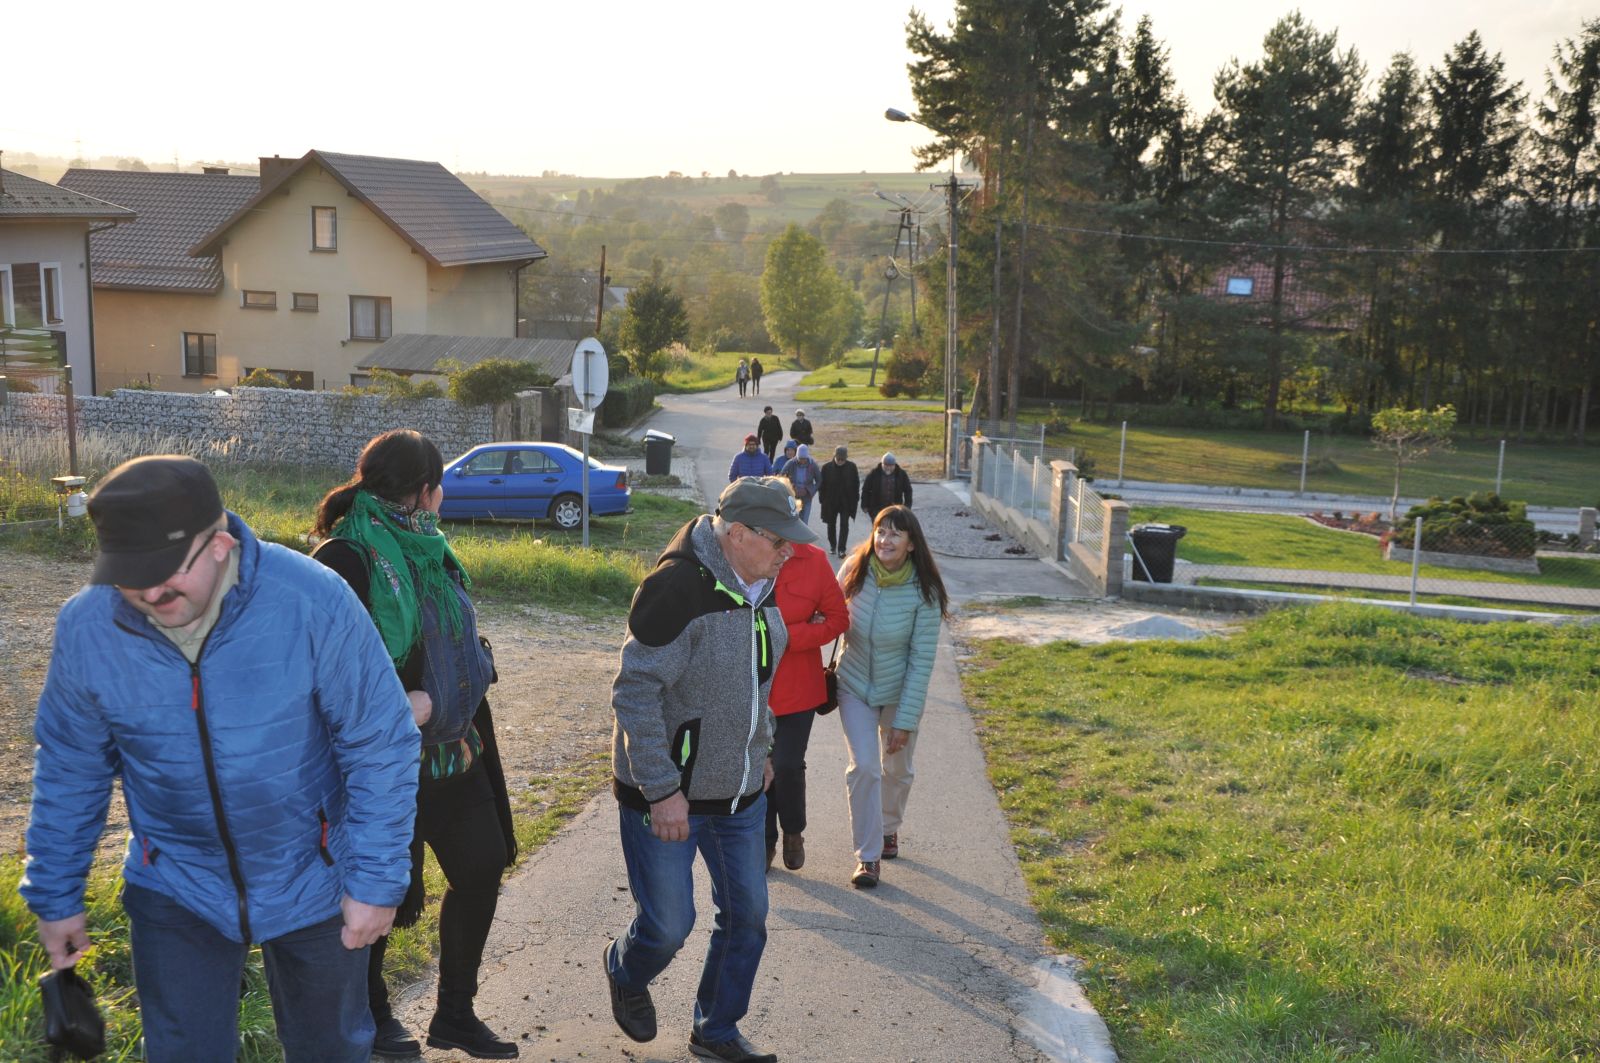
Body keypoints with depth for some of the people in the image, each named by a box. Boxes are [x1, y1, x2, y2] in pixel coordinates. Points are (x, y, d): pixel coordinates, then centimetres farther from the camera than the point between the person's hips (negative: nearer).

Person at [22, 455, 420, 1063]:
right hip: (175, 893, 2)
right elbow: (70, 770, 1)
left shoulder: (312, 601, -25)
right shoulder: (86, 626, -14)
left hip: (312, 879, -1)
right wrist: (55, 894, 6)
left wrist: (377, 880, -17)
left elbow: (381, 748, -17)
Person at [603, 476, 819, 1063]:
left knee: (747, 916, 14)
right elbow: (635, 692, -24)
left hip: (740, 791, 8)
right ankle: (625, 973, 39)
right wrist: (662, 790, -24)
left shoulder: (758, 585, 3)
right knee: (669, 926, 3)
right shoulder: (676, 587, -24)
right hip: (669, 795, -7)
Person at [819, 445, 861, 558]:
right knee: (831, 524, 13)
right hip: (830, 501, 1)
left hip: (846, 502, -1)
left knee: (844, 525, -4)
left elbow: (856, 483, 2)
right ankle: (832, 546, 31)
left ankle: (841, 549, -2)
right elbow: (822, 484, -1)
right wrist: (823, 499, -4)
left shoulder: (851, 467, -6)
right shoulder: (827, 467, -8)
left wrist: (855, 499, -1)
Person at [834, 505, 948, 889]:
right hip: (854, 686, 1)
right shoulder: (854, 571, -16)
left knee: (897, 770, 15)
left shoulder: (923, 592, -21)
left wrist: (905, 720, -17)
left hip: (900, 691, 0)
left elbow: (921, 661, -17)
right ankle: (868, 855, 4)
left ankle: (889, 827, 44)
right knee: (864, 767, -10)